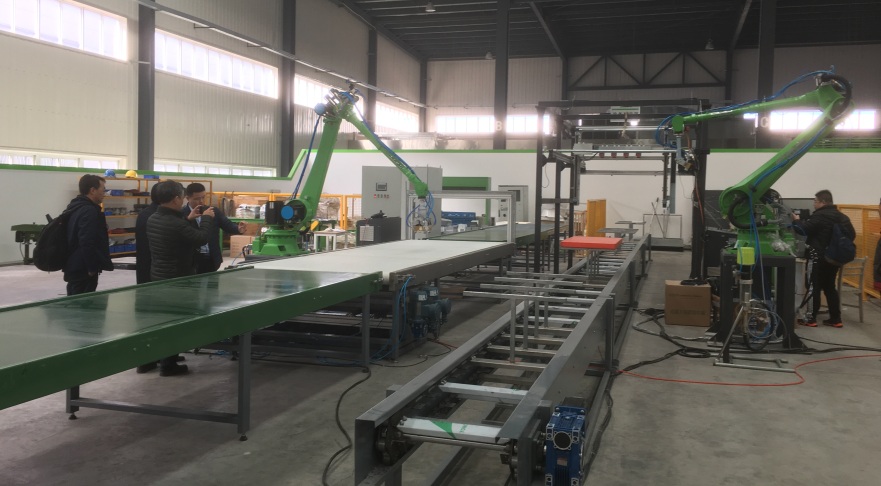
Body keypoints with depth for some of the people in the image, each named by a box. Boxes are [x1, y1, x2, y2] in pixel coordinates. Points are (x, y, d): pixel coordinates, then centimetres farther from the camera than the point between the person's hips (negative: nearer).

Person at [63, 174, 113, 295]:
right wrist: (92, 268, -19)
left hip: (74, 267, 10)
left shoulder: (75, 208, 15)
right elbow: (87, 244, -25)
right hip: (84, 271, -10)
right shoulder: (89, 211, -17)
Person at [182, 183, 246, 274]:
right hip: (192, 260, -4)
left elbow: (228, 225, -3)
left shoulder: (214, 211, 7)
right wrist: (189, 218, -30)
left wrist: (239, 229, -26)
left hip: (212, 259, 4)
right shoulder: (182, 214, -5)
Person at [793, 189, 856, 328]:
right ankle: (836, 319, 14)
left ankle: (811, 319, 1)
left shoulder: (820, 216, -16)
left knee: (814, 288, -1)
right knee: (830, 287, 15)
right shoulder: (842, 216, 11)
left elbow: (804, 229, -18)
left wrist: (797, 221, 1)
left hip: (820, 258, -8)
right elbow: (852, 234, 14)